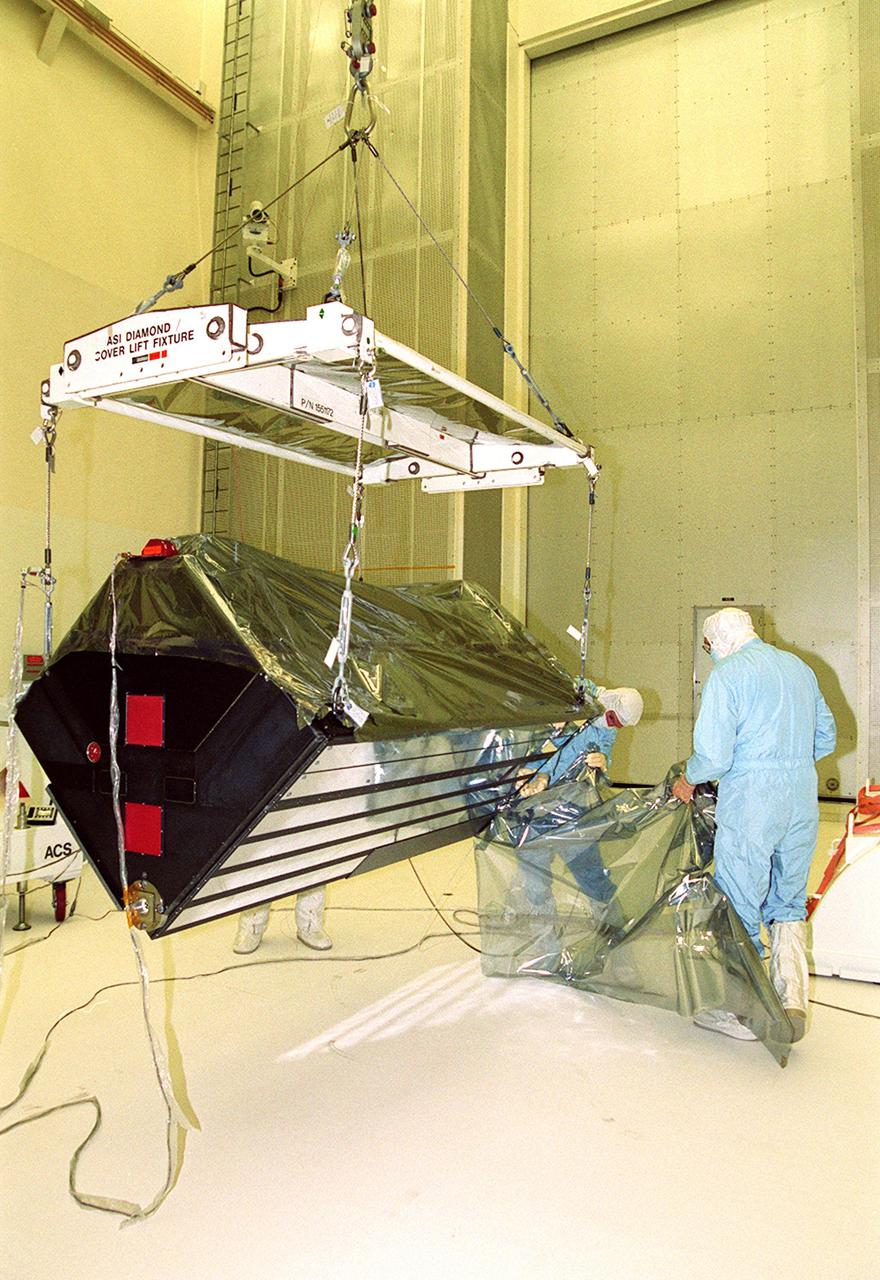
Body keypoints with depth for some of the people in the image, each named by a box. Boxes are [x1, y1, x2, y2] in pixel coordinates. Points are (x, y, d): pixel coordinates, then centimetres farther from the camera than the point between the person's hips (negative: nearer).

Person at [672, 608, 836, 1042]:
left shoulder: (727, 674, -10)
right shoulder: (799, 667, 11)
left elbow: (713, 755, -15)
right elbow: (826, 736, 19)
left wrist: (689, 779, 3)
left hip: (750, 803, -7)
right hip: (802, 803, 7)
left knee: (739, 908, 7)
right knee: (789, 905, 20)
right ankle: (792, 1001, 14)